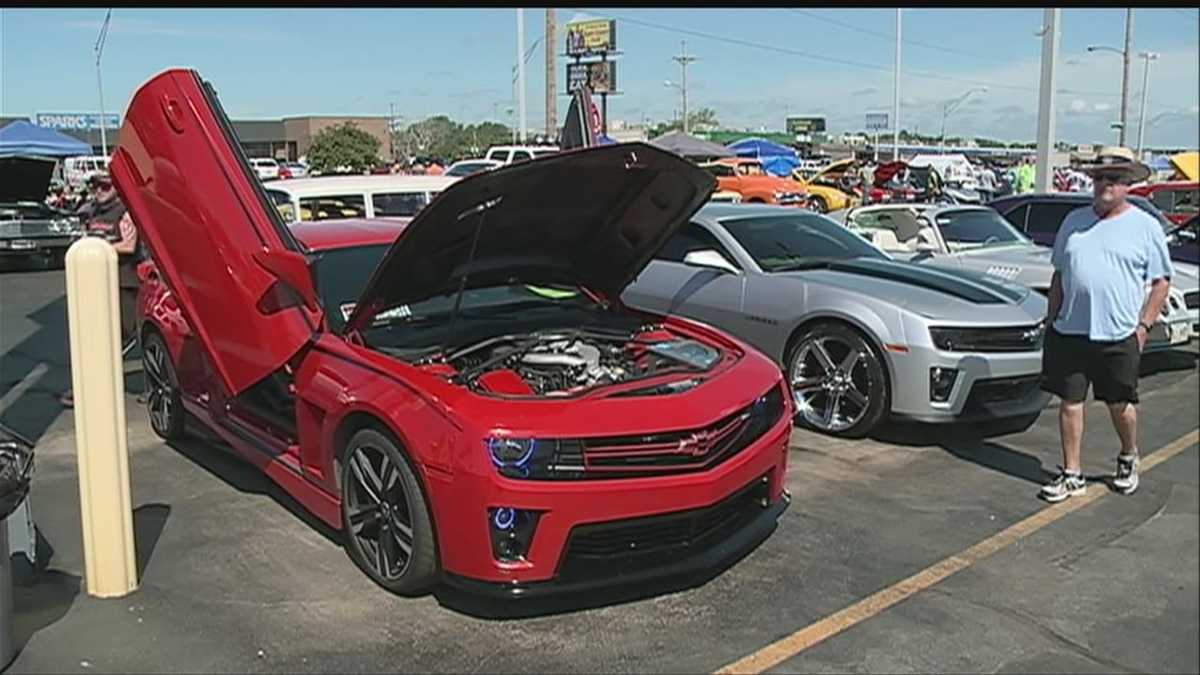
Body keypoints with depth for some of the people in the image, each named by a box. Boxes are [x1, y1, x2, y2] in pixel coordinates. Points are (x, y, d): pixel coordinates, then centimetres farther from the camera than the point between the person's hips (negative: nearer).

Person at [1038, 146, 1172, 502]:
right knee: (1070, 402, 5)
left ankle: (1128, 459, 36)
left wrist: (1143, 325, -8)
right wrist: (1052, 319, 11)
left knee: (1120, 405, 9)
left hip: (1118, 337, -3)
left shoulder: (1145, 226, 1)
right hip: (1070, 333, 3)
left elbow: (1161, 281, 1)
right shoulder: (1074, 221, 11)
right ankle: (1072, 474, 15)